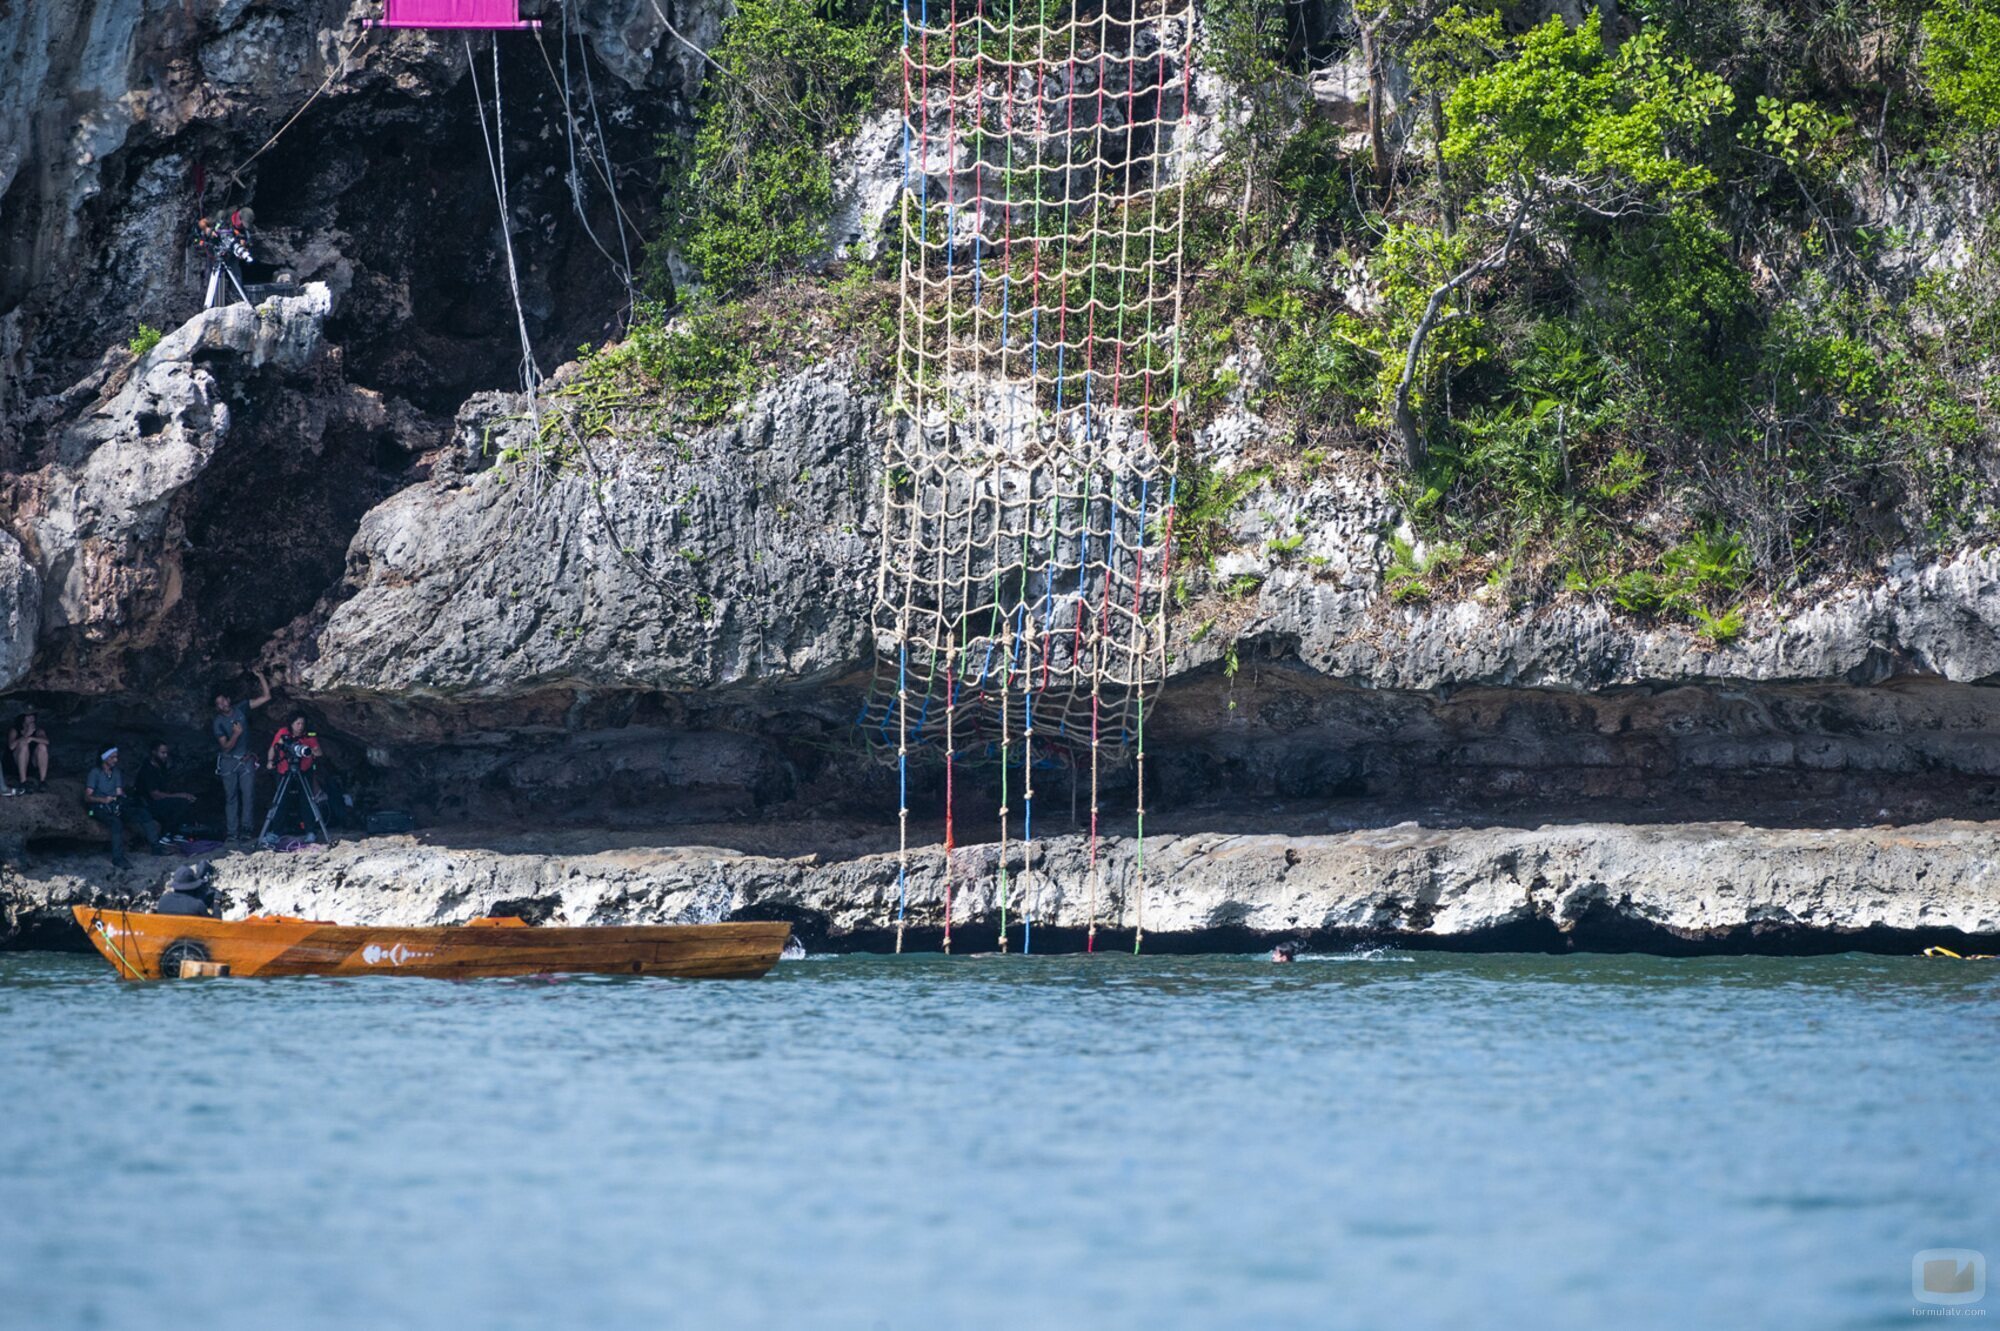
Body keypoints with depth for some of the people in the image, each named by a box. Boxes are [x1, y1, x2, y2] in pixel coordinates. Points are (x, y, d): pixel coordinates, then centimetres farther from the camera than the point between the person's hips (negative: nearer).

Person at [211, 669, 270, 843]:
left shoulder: (240, 709, -2)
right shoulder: (217, 723, -9)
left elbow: (266, 697, -3)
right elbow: (226, 746, -12)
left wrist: (261, 677, -14)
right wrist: (236, 734, -28)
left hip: (246, 760, 2)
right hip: (228, 762, -2)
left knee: (248, 795, -5)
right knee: (231, 797, -1)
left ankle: (245, 828, -3)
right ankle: (232, 831, -1)